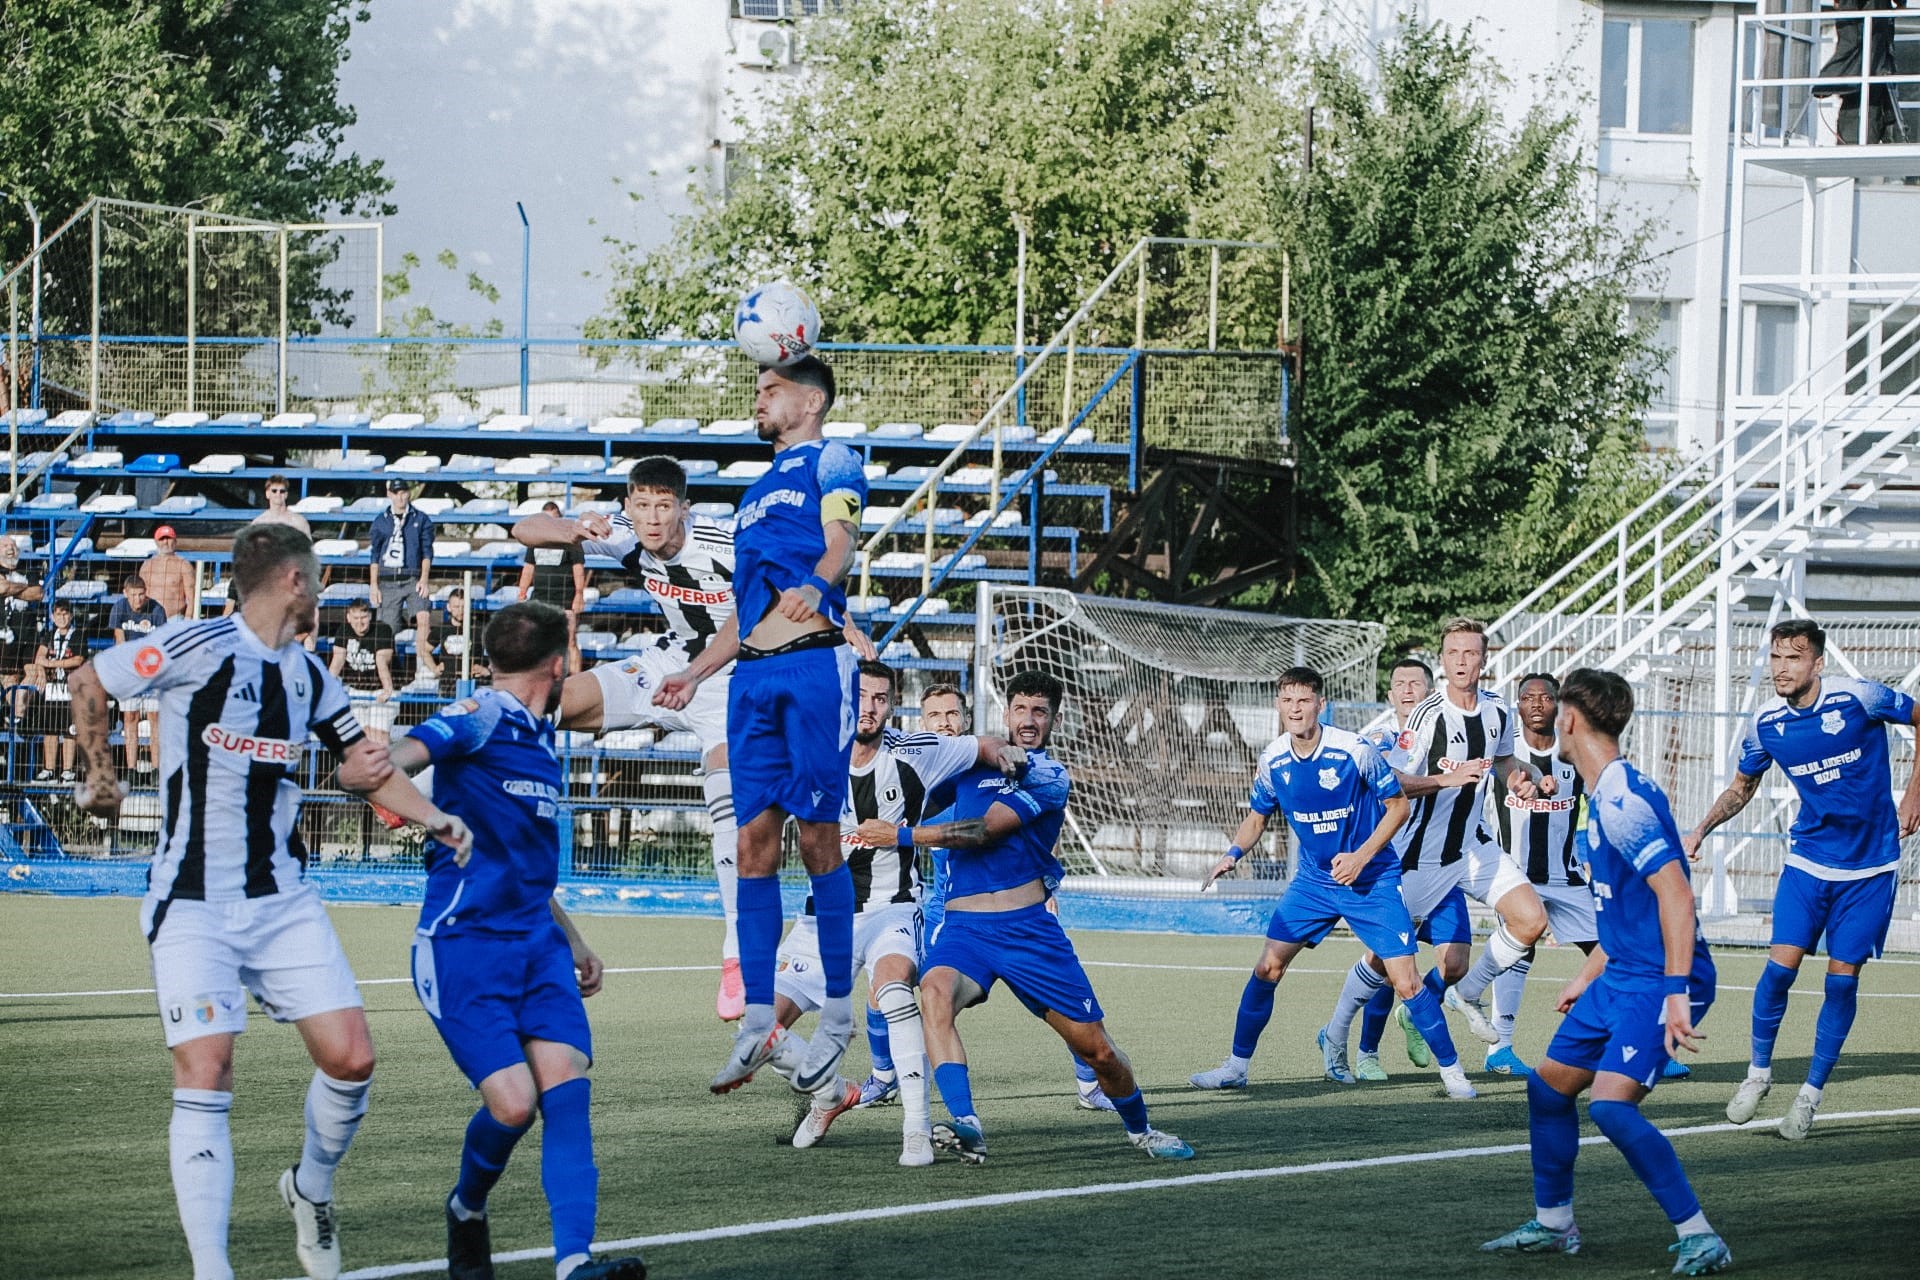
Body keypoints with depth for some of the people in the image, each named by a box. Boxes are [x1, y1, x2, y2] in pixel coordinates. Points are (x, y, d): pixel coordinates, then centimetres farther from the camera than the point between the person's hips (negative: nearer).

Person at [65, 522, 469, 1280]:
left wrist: (436, 820, -1)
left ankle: (310, 1190, 25)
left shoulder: (308, 676, 9)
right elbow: (88, 685, 2)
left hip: (283, 899, 6)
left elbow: (365, 765, 15)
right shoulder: (195, 648, -11)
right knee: (204, 1076, -14)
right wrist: (100, 775, 13)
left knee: (350, 1058, -3)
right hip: (192, 904, -6)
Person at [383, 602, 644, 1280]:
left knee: (567, 1089, -12)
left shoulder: (542, 740, 21)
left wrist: (573, 942, 37)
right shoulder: (478, 720, -6)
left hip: (537, 944, 7)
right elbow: (396, 759, -27)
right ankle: (466, 1210, 18)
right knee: (513, 1103, -14)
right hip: (464, 946, -7)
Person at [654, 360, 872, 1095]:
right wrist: (695, 673, 21)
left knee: (816, 835, -8)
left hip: (814, 666, -7)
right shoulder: (758, 491, 28)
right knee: (754, 841, 0)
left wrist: (816, 586, -32)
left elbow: (841, 543, -11)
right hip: (752, 675, 7)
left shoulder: (831, 462, 7)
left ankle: (837, 1012, -1)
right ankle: (758, 1024, 0)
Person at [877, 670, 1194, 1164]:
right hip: (963, 925, 2)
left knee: (1096, 1048, 2)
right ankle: (965, 1124, -44)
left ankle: (1140, 1129, 32)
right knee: (935, 991, -32)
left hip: (1029, 928, -2)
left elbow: (986, 829, -13)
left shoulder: (1050, 776, -2)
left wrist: (902, 835, -13)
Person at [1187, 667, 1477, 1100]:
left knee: (1405, 981, -10)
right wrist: (1232, 854, -8)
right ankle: (1236, 1065, 11)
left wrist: (1362, 856, -19)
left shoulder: (1355, 750, -19)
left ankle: (1451, 1068, 5)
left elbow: (1398, 806, -9)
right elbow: (1257, 817, 12)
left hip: (1373, 881, -4)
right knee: (1268, 967, -2)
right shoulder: (1273, 760, -5)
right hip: (1313, 881, 4)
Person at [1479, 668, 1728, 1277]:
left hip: (1657, 982, -11)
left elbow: (1676, 895, -26)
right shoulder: (1607, 797, 13)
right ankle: (1554, 1224, 30)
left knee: (1611, 1103, -22)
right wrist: (1586, 976, 32)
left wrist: (1676, 994, -30)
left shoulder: (1622, 802, -19)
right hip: (1621, 976, 11)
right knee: (1549, 1084, 15)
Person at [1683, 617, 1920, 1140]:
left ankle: (1812, 1092, 10)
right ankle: (1759, 1072, 11)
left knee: (1842, 978, -2)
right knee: (1780, 965, -10)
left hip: (1870, 866, -2)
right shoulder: (1765, 724, -5)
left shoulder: (1858, 698, -16)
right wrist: (1700, 830, -2)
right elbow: (1742, 787, 13)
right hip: (1808, 857, 2)